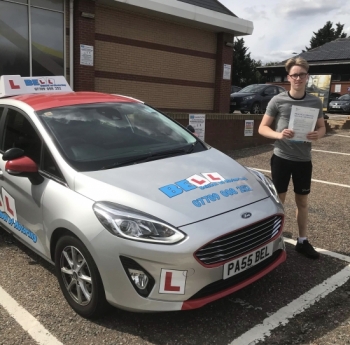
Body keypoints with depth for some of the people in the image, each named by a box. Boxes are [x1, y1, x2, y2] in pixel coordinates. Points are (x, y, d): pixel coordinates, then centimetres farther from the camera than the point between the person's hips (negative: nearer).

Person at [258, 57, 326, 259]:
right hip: (281, 158, -2)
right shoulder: (278, 101, -7)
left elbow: (322, 127, 10)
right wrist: (279, 135, -23)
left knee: (302, 200, 13)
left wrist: (317, 134, -14)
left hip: (304, 160, 3)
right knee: (279, 199, 8)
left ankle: (303, 241, 27)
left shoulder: (316, 102, 1)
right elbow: (262, 128, -3)